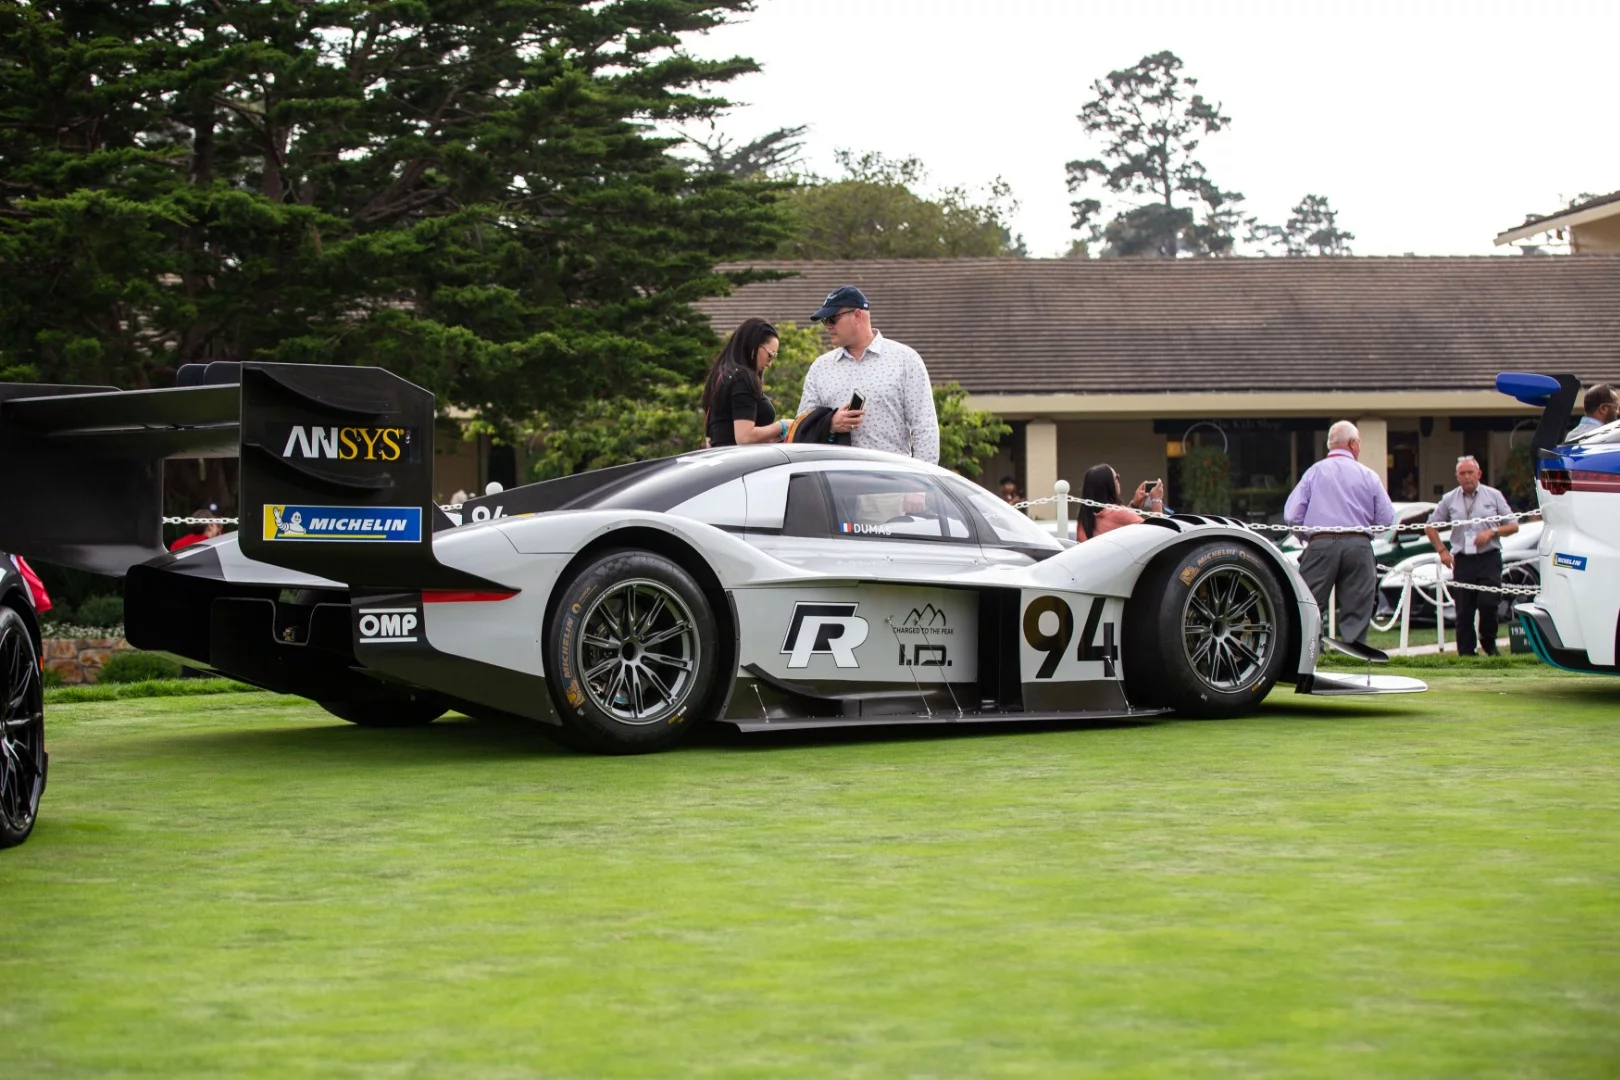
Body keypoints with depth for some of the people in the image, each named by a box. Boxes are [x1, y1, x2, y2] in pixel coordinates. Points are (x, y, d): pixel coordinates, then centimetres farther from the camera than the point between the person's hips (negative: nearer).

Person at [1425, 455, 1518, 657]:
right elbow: (1430, 527, 17)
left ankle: (1488, 643, 10)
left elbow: (1513, 526, 8)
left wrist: (1491, 532, -9)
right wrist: (1442, 551, 5)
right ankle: (1466, 653, 6)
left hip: (1489, 559, -2)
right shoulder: (1449, 500, 10)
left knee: (1487, 602, -15)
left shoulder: (1493, 496, 7)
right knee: (1463, 611, -1)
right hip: (1462, 561, 2)